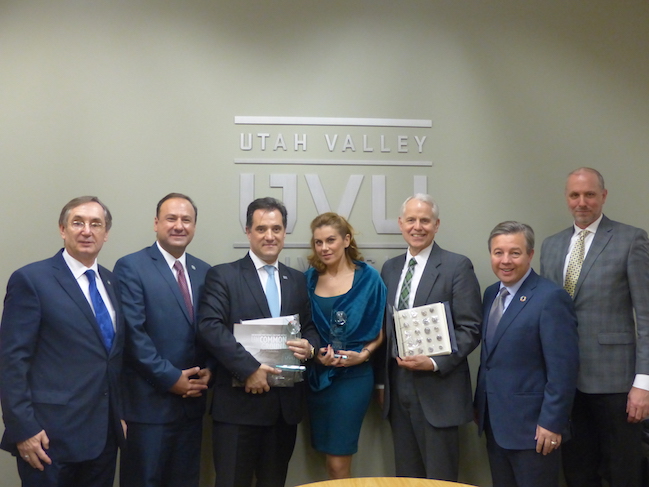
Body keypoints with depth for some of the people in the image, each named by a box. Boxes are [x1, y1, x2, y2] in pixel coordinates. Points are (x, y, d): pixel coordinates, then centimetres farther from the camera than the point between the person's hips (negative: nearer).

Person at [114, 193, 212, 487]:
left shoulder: (204, 271, 12)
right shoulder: (131, 267, -7)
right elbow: (132, 333, -14)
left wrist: (208, 371, -4)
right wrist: (171, 378, -14)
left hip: (191, 400, 6)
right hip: (149, 401, -5)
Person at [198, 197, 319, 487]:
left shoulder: (297, 280, 14)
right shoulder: (222, 275, -2)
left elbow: (310, 329, 15)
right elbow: (210, 327, -14)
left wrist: (309, 346, -9)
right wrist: (249, 368, -21)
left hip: (286, 403, 5)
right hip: (239, 401, -4)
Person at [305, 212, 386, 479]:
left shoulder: (368, 278, -5)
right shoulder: (309, 279, 3)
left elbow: (380, 330, 1)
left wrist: (362, 354, -15)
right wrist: (316, 353, -9)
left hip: (352, 376, -3)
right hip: (317, 375, 3)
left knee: (338, 463, -2)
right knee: (331, 461, 12)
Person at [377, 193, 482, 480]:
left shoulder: (457, 266, -7)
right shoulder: (390, 268, 11)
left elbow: (470, 329, -10)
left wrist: (435, 363, -20)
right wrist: (382, 380, 12)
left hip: (438, 389, -5)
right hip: (397, 388, 5)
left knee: (440, 478, 4)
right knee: (406, 476, 14)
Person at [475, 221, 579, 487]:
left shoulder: (551, 297, -15)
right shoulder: (492, 294, 9)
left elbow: (563, 367, -18)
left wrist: (553, 423, -19)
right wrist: (480, 403, 14)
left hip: (532, 425, -7)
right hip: (494, 422, 7)